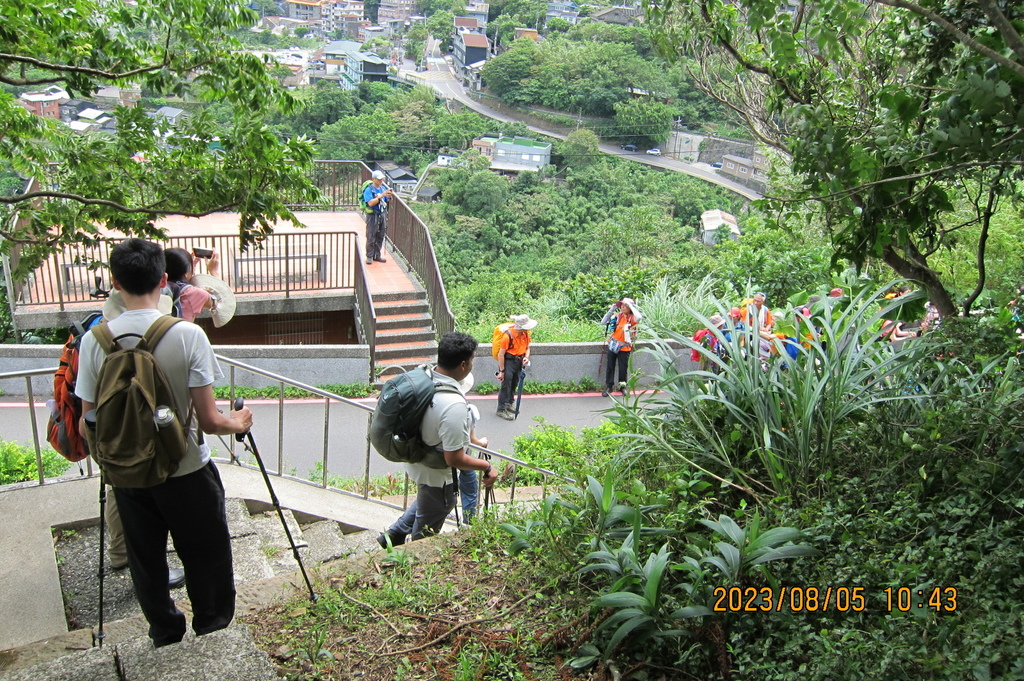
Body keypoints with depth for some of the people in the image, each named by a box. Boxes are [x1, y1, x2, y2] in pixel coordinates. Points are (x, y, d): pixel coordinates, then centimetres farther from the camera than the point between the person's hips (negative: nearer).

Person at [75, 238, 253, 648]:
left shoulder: (95, 340, -11)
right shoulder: (187, 334, -19)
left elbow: (89, 423, -5)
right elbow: (209, 422, -18)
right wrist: (238, 423, 4)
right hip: (187, 473, -3)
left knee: (146, 563, 21)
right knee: (207, 561, 16)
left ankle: (166, 640, 38)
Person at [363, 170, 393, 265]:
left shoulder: (383, 188, 9)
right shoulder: (369, 190, -11)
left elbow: (386, 201, 15)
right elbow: (371, 203, -22)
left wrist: (389, 196, -7)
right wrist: (381, 196, -26)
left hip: (382, 214, 6)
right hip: (373, 215, -6)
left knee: (380, 237, 10)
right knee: (371, 237, -2)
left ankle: (377, 255, 20)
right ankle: (369, 256, 5)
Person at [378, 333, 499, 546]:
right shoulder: (454, 405, -39)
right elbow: (455, 459, -32)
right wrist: (487, 467, -16)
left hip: (416, 462, 8)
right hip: (437, 474, -8)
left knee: (425, 502, 37)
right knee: (426, 531, 20)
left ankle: (394, 535, 45)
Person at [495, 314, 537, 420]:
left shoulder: (525, 333, -3)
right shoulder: (508, 335, -25)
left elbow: (527, 348, 14)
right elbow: (501, 354, -20)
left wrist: (526, 357, -7)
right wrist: (502, 371, -17)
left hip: (519, 362, 7)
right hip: (508, 362, -7)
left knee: (514, 384, 19)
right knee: (506, 385, -3)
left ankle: (510, 403, 39)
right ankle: (501, 409, 7)